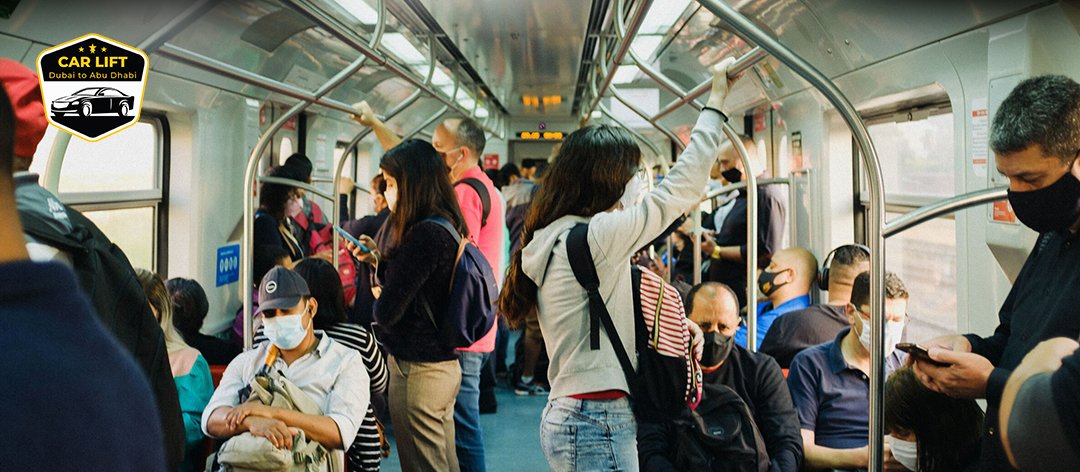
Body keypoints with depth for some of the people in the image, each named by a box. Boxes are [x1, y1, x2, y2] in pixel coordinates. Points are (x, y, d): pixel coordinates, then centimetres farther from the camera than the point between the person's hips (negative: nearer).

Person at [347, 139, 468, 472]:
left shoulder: (425, 233, -22)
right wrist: (378, 258, 9)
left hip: (418, 370, -9)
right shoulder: (445, 226, 7)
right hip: (445, 364, 9)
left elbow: (387, 310, -20)